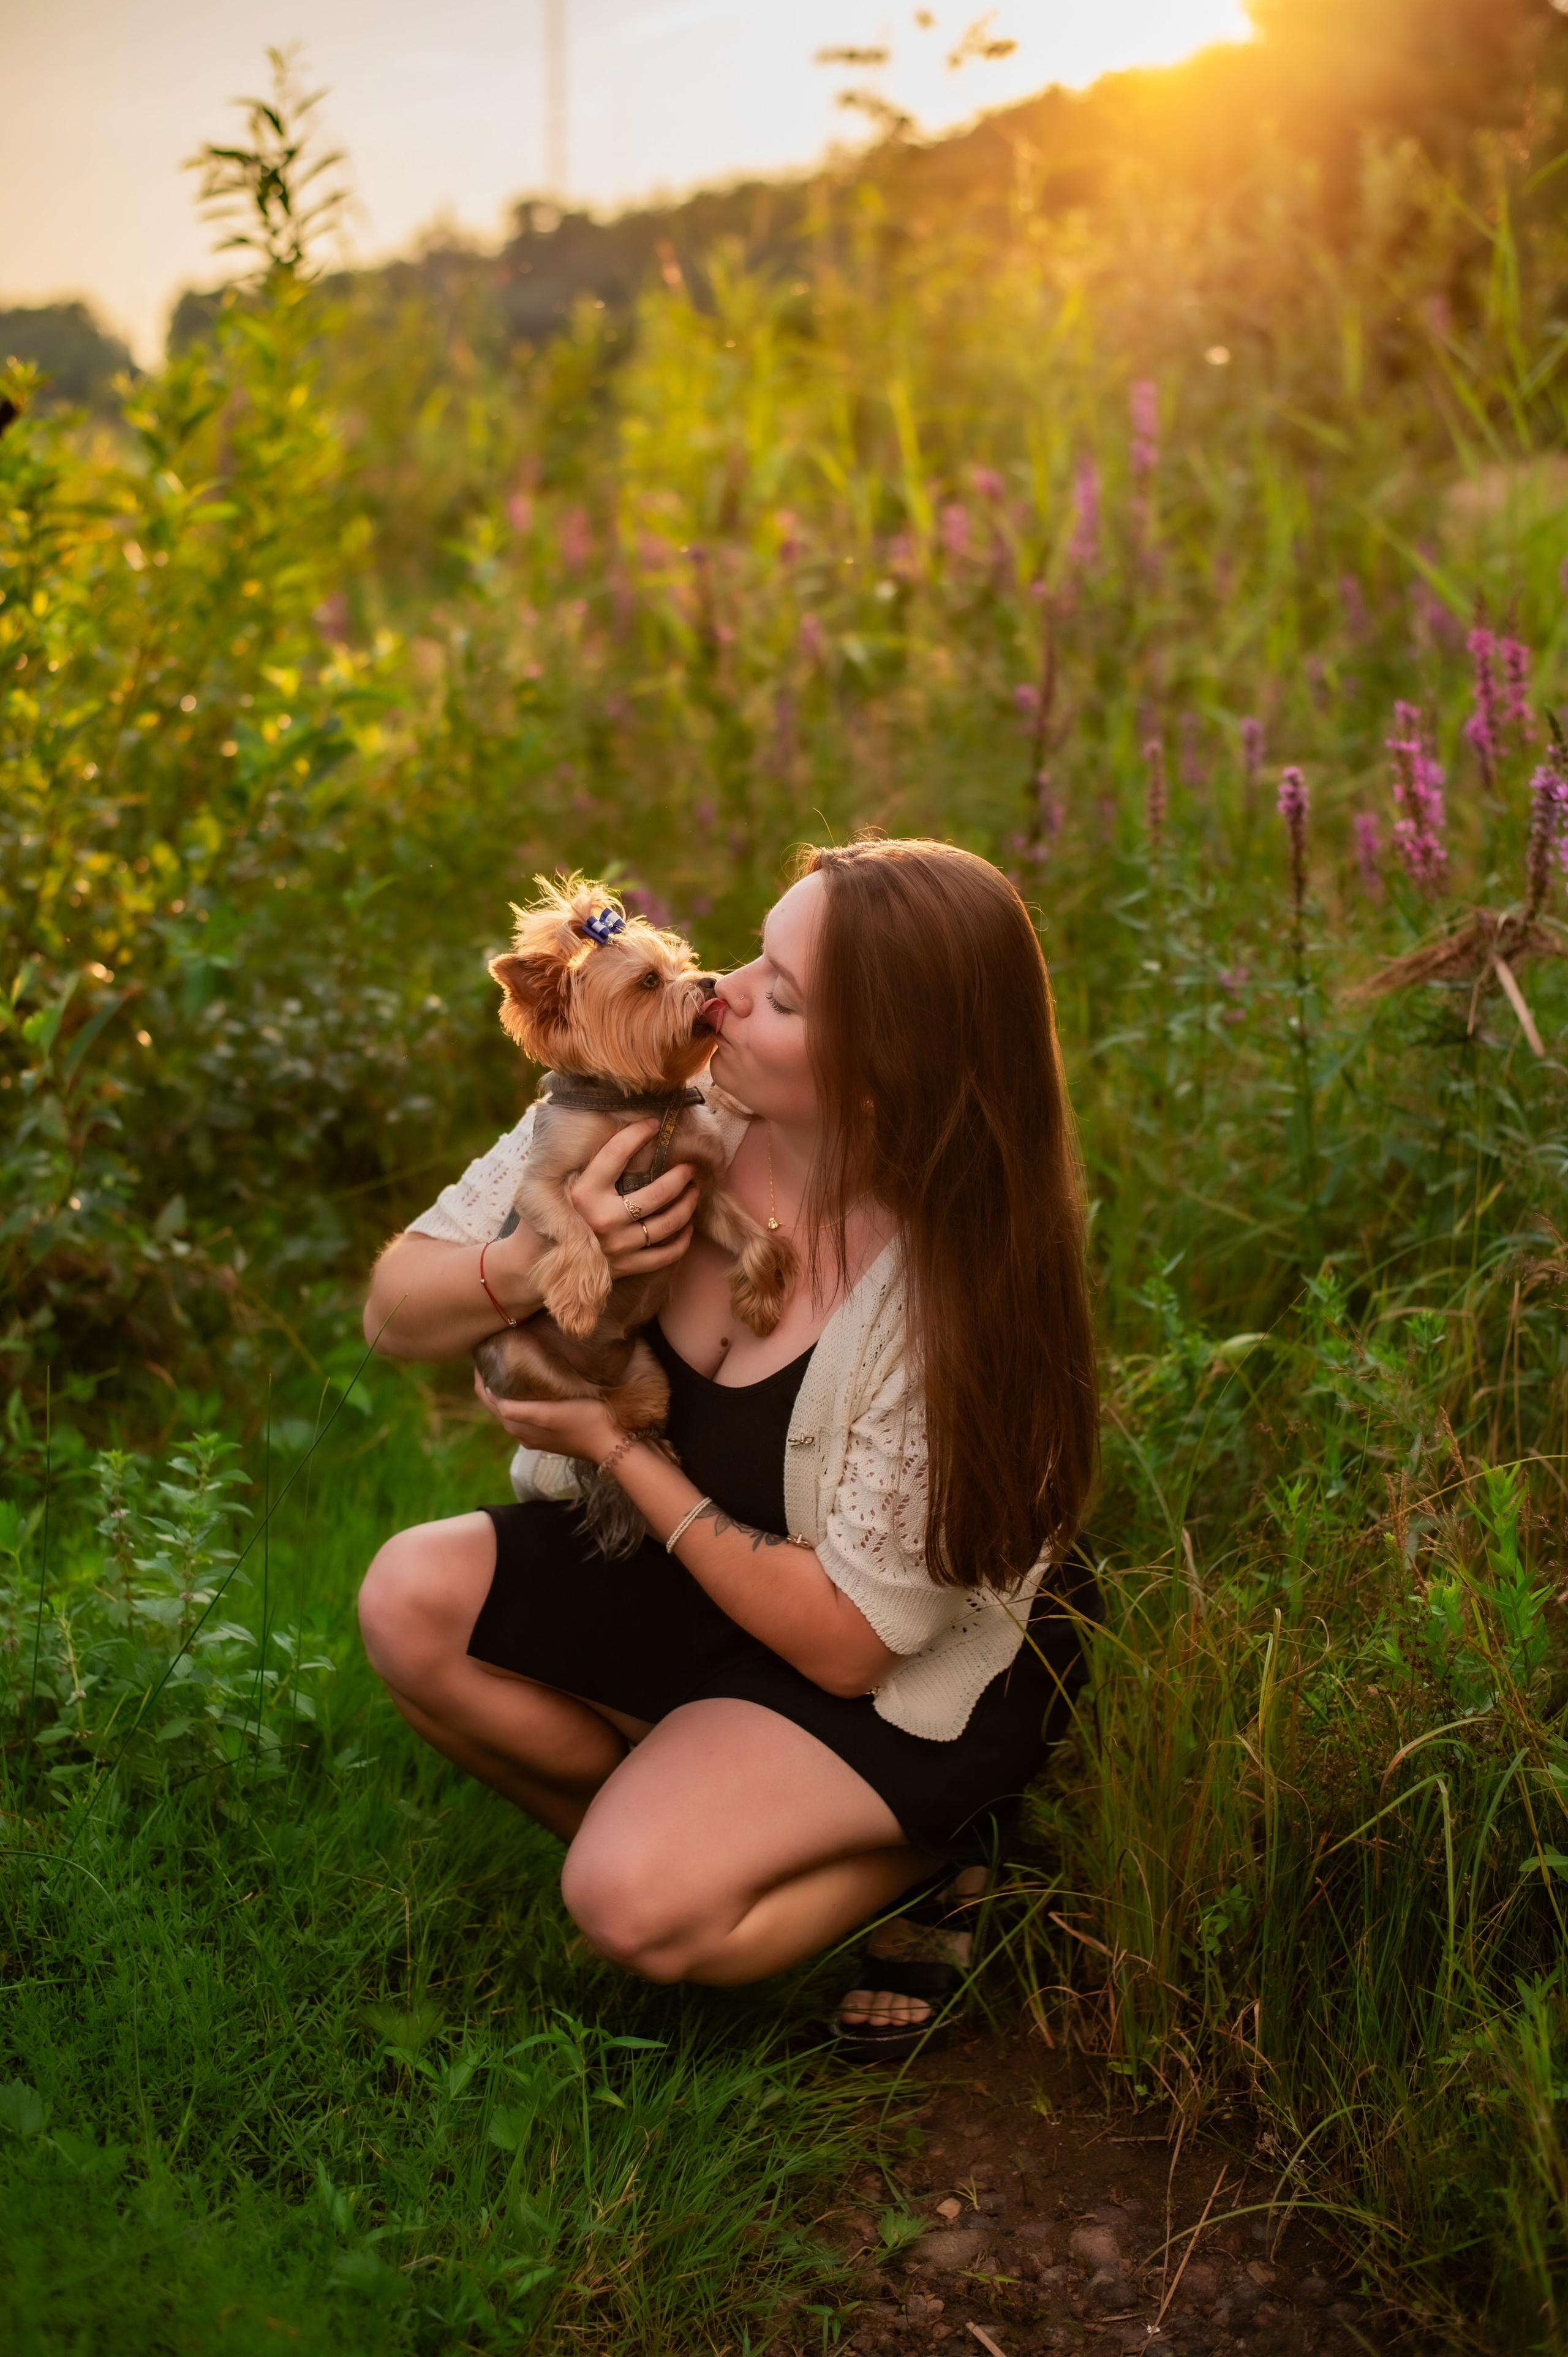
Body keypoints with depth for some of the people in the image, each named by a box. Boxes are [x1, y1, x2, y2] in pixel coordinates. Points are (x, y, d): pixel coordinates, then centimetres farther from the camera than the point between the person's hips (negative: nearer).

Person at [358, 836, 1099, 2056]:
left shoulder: (959, 1294, -32)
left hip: (918, 1671, -5)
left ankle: (918, 1854, 5)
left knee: (641, 1909, -24)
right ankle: (682, 1823, 3)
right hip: (679, 1555, 6)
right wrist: (543, 1262, -33)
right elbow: (395, 1310, -11)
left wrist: (618, 1451, -24)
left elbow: (845, 1643, -24)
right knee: (413, 1600, -16)